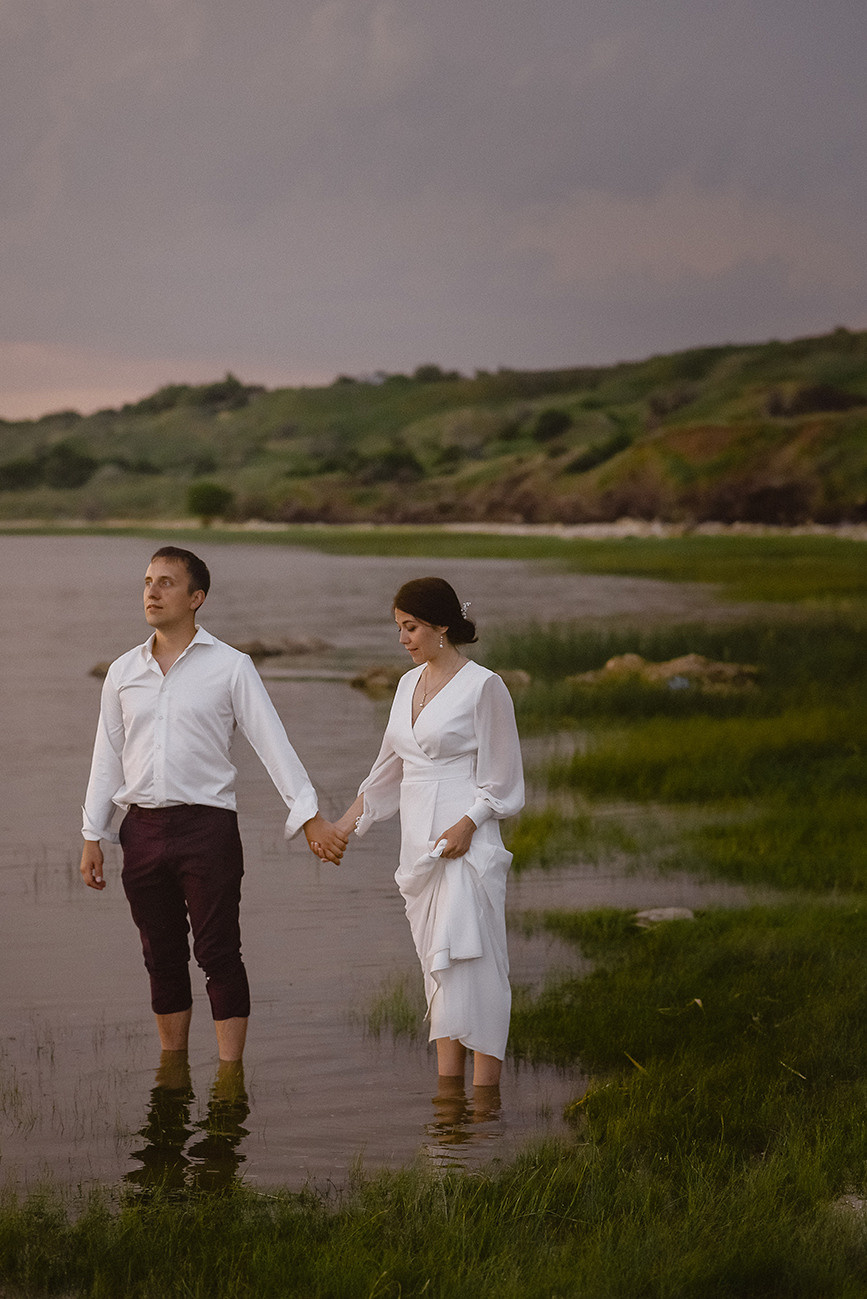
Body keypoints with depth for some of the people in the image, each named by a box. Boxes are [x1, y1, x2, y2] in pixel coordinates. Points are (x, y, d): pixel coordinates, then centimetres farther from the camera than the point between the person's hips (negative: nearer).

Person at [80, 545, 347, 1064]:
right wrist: (93, 836, 11)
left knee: (218, 954, -4)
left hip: (207, 826, -4)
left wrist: (310, 816, -13)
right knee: (163, 957, 9)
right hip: (143, 827, 4)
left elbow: (273, 742, -5)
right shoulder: (124, 672, 10)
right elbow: (108, 757, 15)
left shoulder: (230, 666, -1)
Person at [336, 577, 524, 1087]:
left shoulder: (484, 687, -7)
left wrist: (467, 824, -19)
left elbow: (501, 781, -6)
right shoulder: (410, 683, 14)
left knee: (469, 962, -12)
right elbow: (390, 768, 24)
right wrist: (345, 825, 22)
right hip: (419, 844, 7)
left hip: (466, 845, -7)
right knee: (439, 969, 6)